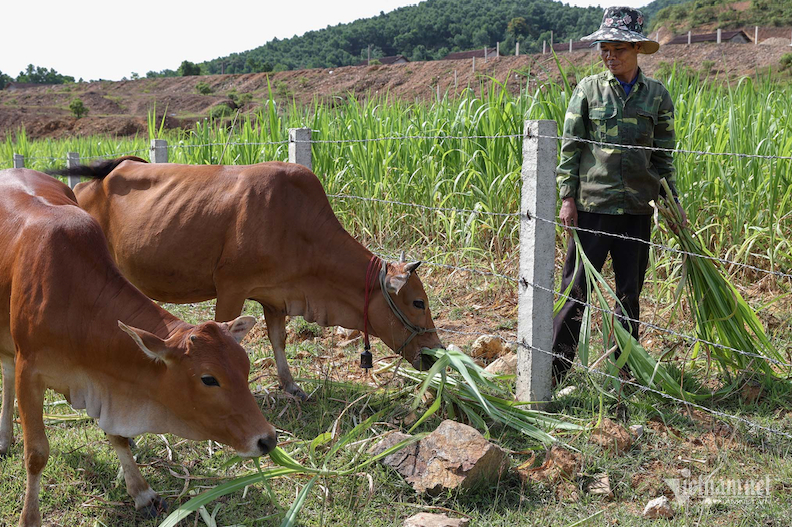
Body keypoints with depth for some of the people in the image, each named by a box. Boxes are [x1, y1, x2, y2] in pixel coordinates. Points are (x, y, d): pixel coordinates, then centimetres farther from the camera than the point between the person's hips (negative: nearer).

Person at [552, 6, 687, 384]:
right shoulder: (588, 90, 1)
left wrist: (673, 200, 8)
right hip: (592, 205, -2)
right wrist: (567, 197, -5)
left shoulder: (657, 95, 7)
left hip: (637, 209, 2)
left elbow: (664, 155, 12)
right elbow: (570, 147, 2)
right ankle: (554, 369, 7)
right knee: (576, 289, -1)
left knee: (630, 292, 11)